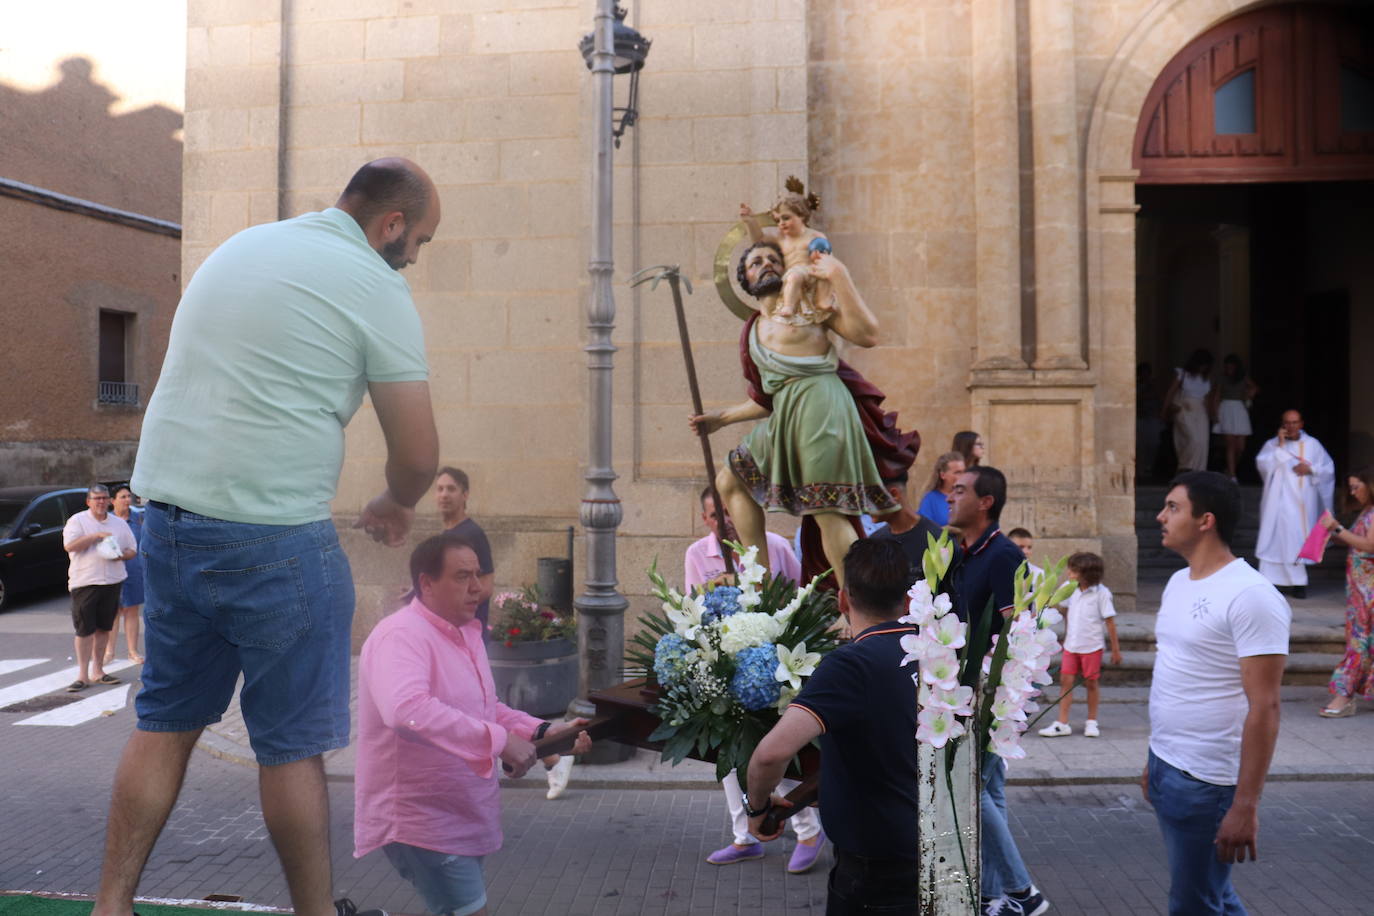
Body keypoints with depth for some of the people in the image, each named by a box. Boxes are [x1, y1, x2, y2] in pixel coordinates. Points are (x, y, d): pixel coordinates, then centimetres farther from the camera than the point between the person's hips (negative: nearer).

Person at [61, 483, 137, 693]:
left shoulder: (120, 523, 13)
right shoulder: (77, 521, 1)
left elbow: (132, 550, 15)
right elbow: (69, 545, -13)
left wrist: (121, 555, -6)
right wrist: (96, 536, -17)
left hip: (112, 581, 4)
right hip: (84, 582, -4)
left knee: (103, 628, 9)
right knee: (85, 630, -4)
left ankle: (97, 671, 18)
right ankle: (83, 675, 0)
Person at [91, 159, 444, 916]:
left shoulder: (237, 248, 16)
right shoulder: (375, 288, -6)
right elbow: (418, 455, -6)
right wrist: (394, 506, 15)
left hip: (165, 513, 7)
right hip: (271, 537, -7)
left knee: (164, 725, 17)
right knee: (292, 744, 5)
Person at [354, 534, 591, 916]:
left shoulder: (466, 634, 9)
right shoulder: (401, 636, -21)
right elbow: (406, 710, -39)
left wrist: (543, 732, 4)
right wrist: (497, 740, -38)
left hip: (462, 812, 9)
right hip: (420, 818, -9)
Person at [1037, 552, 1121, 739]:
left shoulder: (1101, 593, -12)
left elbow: (1110, 621, -8)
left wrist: (1115, 648, -6)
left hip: (1092, 646, -4)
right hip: (1071, 645, 4)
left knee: (1091, 683, 8)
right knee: (1066, 681, 0)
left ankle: (1091, 722, 24)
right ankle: (1062, 724, 3)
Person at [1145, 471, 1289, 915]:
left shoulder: (1249, 595, -17)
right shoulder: (1177, 583, 9)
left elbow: (1264, 707, -19)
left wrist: (1245, 805, -21)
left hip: (1206, 783, -8)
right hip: (1166, 769, 8)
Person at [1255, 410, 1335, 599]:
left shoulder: (1313, 444, 9)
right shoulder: (1272, 444, 4)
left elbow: (1328, 469, 8)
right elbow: (1263, 465, -11)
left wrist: (1311, 469, -10)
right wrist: (1280, 445, -12)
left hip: (1304, 502, 2)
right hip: (1280, 501, -2)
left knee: (1300, 540, 3)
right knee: (1281, 538, -8)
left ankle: (1297, 581, 12)